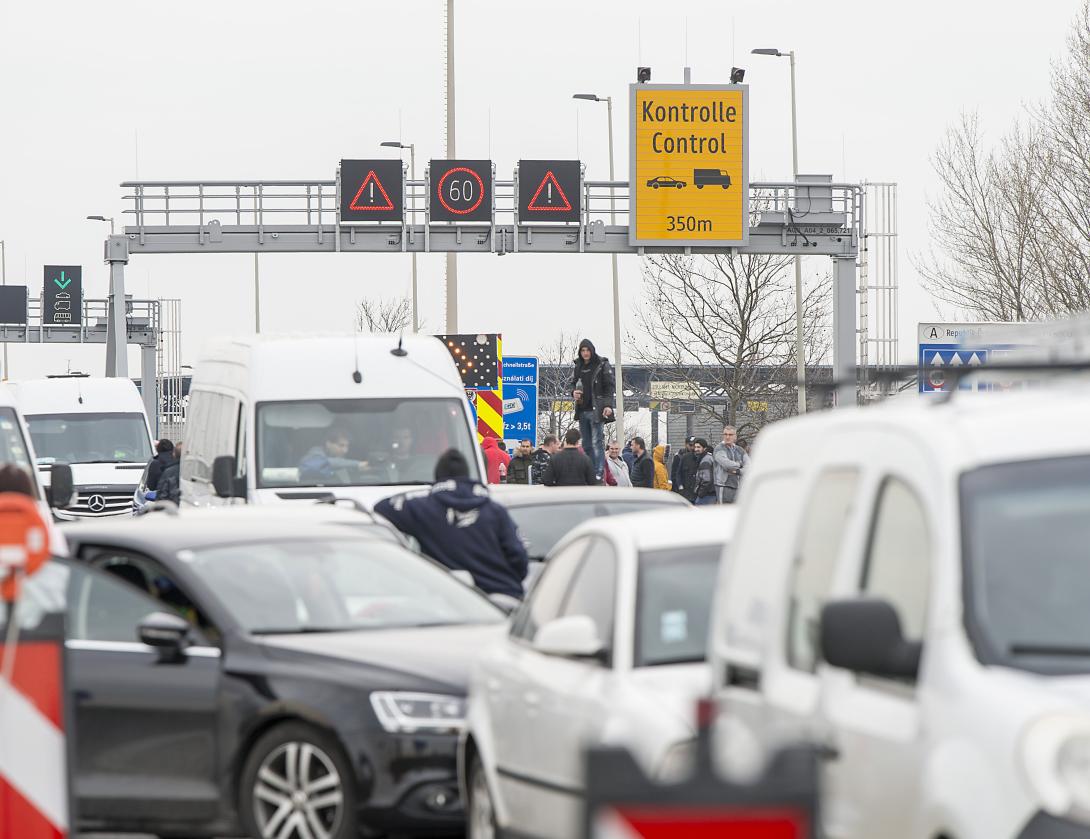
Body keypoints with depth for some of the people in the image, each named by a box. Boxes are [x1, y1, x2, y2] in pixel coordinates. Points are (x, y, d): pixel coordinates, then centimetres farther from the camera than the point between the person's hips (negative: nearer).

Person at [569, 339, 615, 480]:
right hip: (582, 410, 6)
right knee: (586, 444, 8)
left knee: (597, 442, -10)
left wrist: (608, 405, -15)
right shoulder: (577, 367, 14)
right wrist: (573, 392, 2)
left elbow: (610, 386, -5)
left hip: (596, 410, -6)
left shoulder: (602, 365, -3)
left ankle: (599, 473, -13)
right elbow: (573, 383, 26)